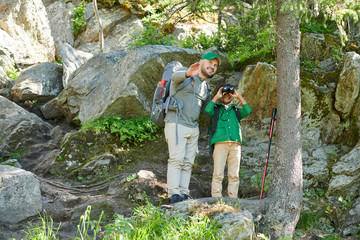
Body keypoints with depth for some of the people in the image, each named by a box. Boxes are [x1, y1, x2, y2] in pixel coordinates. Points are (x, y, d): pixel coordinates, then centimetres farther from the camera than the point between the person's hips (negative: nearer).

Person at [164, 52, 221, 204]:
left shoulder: (206, 88, 20)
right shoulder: (184, 73, -3)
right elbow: (175, 76, -30)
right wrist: (188, 73, -51)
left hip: (193, 128, 7)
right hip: (176, 124, -7)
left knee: (188, 163, 2)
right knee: (176, 160, -14)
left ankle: (184, 194, 2)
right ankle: (173, 194, -17)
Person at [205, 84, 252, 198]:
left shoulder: (236, 110, 27)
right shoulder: (215, 109, 19)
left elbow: (248, 111, 7)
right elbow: (207, 110, -4)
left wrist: (239, 96, 10)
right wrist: (216, 96, 4)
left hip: (235, 145, 3)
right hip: (220, 143, -3)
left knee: (234, 175, -3)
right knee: (218, 174, -11)